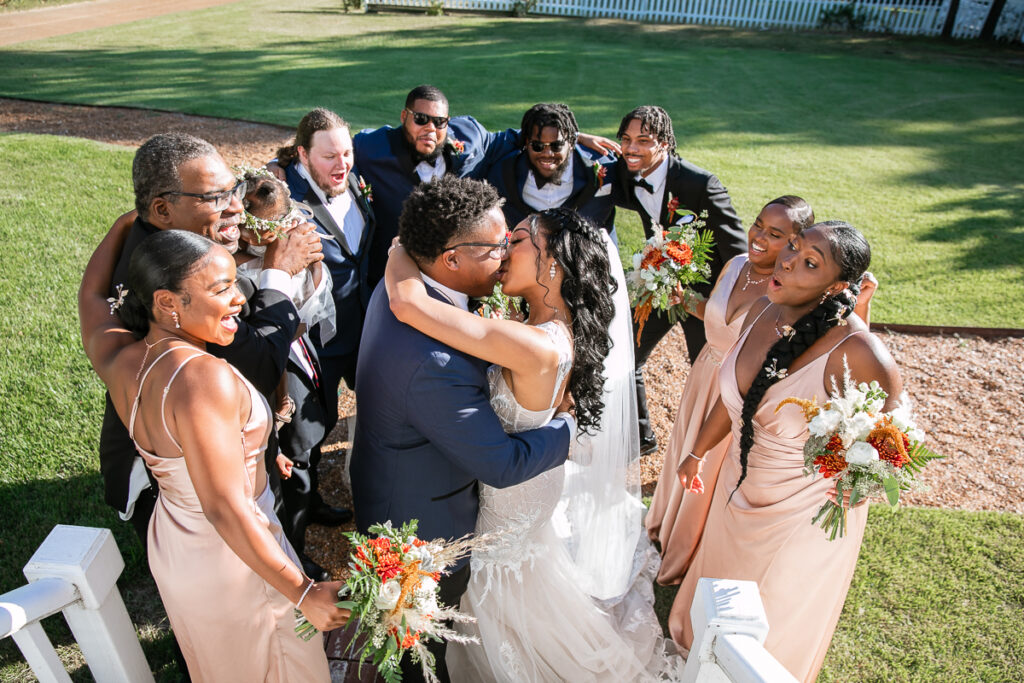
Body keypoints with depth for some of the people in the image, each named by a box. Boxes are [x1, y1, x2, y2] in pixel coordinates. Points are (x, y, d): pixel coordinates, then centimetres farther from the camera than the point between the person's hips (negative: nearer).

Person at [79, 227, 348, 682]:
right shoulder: (203, 377, -34)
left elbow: (91, 293, 12)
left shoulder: (119, 359, -10)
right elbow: (226, 509, -34)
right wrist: (304, 593, -29)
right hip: (230, 563, -7)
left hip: (171, 546, 7)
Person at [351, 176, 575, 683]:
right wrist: (573, 422, -19)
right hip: (423, 526, -9)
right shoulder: (433, 365, -42)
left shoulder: (396, 288, -11)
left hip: (385, 489, 9)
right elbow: (503, 464, -31)